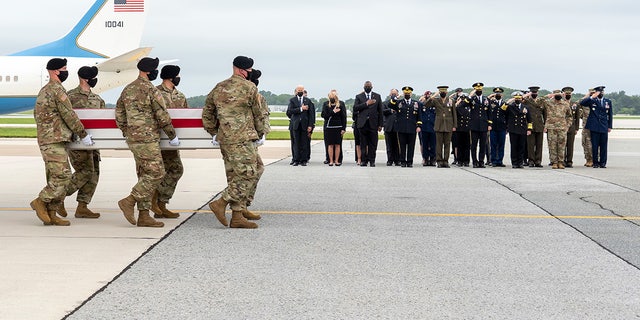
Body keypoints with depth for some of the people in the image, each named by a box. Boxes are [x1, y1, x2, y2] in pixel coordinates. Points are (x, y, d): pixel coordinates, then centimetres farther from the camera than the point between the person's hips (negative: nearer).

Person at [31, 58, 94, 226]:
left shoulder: (43, 91, 19)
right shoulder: (57, 90, -12)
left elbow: (37, 115, 25)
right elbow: (69, 116, -12)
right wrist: (83, 135, -5)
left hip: (45, 139, 10)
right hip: (54, 141, -10)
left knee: (55, 178, 9)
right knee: (63, 176, -11)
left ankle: (51, 214, 7)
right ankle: (41, 202, -7)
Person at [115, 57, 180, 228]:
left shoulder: (127, 90, 12)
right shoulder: (151, 90, -13)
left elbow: (119, 114, 18)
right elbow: (163, 117, -11)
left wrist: (126, 133, 25)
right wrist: (173, 136, 0)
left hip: (133, 139, 9)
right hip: (147, 139, -9)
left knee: (145, 175, 11)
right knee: (156, 174, -5)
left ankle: (144, 216, 10)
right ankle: (129, 202, -8)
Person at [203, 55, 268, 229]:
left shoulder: (218, 88, 14)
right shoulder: (249, 88, -6)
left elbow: (207, 113, 20)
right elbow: (260, 114, 0)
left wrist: (215, 132, 27)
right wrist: (260, 133, 15)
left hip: (224, 139, 8)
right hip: (243, 139, -8)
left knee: (235, 176, 10)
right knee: (248, 175, -5)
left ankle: (237, 216, 9)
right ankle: (221, 203, -10)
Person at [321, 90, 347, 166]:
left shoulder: (341, 104, 4)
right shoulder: (326, 104, 7)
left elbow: (344, 117, 3)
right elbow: (324, 115, -2)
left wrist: (344, 128, -3)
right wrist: (333, 112, -11)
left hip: (338, 127, 0)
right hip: (328, 127, 0)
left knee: (337, 144, 0)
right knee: (330, 144, 0)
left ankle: (336, 160, 5)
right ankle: (331, 161, 3)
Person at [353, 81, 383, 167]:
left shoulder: (377, 96, 11)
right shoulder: (359, 97, 10)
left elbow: (380, 111, 10)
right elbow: (355, 108, -5)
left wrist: (380, 124, 4)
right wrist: (366, 104, -13)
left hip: (373, 124, 0)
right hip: (363, 124, 0)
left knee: (373, 144, -1)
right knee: (363, 144, 2)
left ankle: (372, 160, 4)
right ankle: (364, 160, 7)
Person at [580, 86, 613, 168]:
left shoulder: (608, 102, 11)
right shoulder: (592, 101, 4)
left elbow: (610, 115, 14)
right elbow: (582, 103, -10)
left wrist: (610, 126, 9)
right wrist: (591, 97, -18)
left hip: (604, 127, 2)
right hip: (594, 127, -2)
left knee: (603, 146, 1)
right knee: (594, 146, -1)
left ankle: (603, 163, 8)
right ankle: (595, 163, 6)